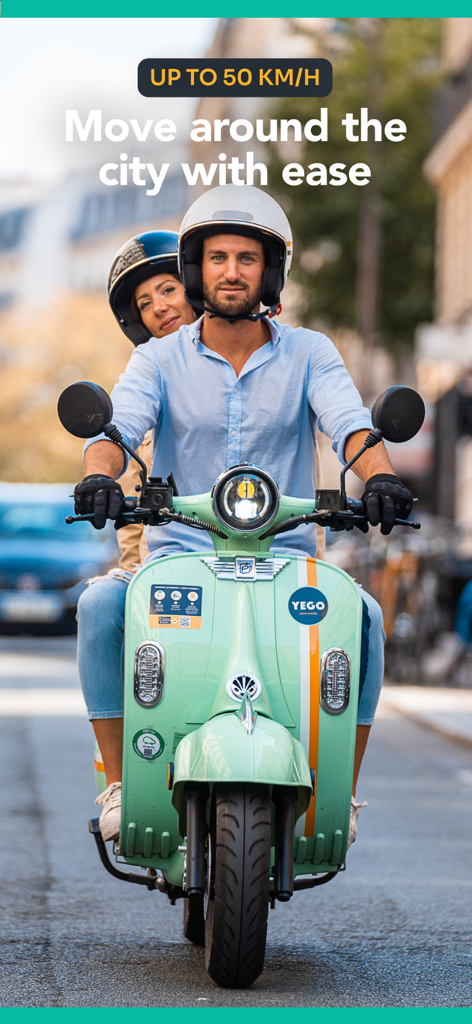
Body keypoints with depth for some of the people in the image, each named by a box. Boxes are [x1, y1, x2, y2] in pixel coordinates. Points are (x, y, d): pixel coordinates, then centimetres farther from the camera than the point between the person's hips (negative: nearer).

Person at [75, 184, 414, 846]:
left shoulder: (309, 353, 7)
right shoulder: (161, 359, 7)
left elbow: (350, 423, -9)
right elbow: (118, 425, -9)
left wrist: (380, 475, -32)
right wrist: (99, 475, -34)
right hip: (178, 555, 0)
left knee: (362, 614, -29)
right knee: (100, 605, -30)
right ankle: (119, 780, -19)